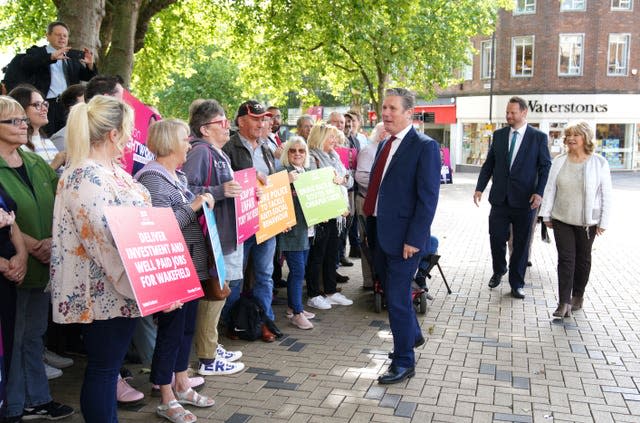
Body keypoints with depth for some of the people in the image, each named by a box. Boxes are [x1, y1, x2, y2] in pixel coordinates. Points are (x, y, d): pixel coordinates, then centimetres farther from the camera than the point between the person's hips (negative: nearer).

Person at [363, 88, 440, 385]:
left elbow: (428, 198, -16)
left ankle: (404, 362, 13)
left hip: (404, 237, -8)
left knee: (397, 298, -2)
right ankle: (412, 335, 44)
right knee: (391, 292, 20)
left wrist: (414, 239, -19)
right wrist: (370, 224, 13)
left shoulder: (425, 147, -12)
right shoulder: (385, 145, 13)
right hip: (380, 233, 8)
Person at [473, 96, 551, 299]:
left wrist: (539, 192, -13)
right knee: (496, 238, 3)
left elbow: (545, 167, -1)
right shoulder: (498, 135, 8)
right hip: (500, 198, 2)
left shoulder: (538, 137, -1)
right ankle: (498, 271, 31)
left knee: (521, 244, 6)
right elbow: (489, 164, 10)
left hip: (524, 200, -2)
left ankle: (517, 284, 19)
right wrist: (480, 188, 1)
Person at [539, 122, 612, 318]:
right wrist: (546, 215, 5)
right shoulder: (559, 162, 1)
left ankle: (578, 296, 30)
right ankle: (564, 302, -2)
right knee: (565, 259, -3)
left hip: (587, 221, -1)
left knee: (582, 259, 14)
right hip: (562, 220, 1)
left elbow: (606, 195, -5)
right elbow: (550, 189, 6)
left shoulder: (599, 163, -7)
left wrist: (603, 222, -6)